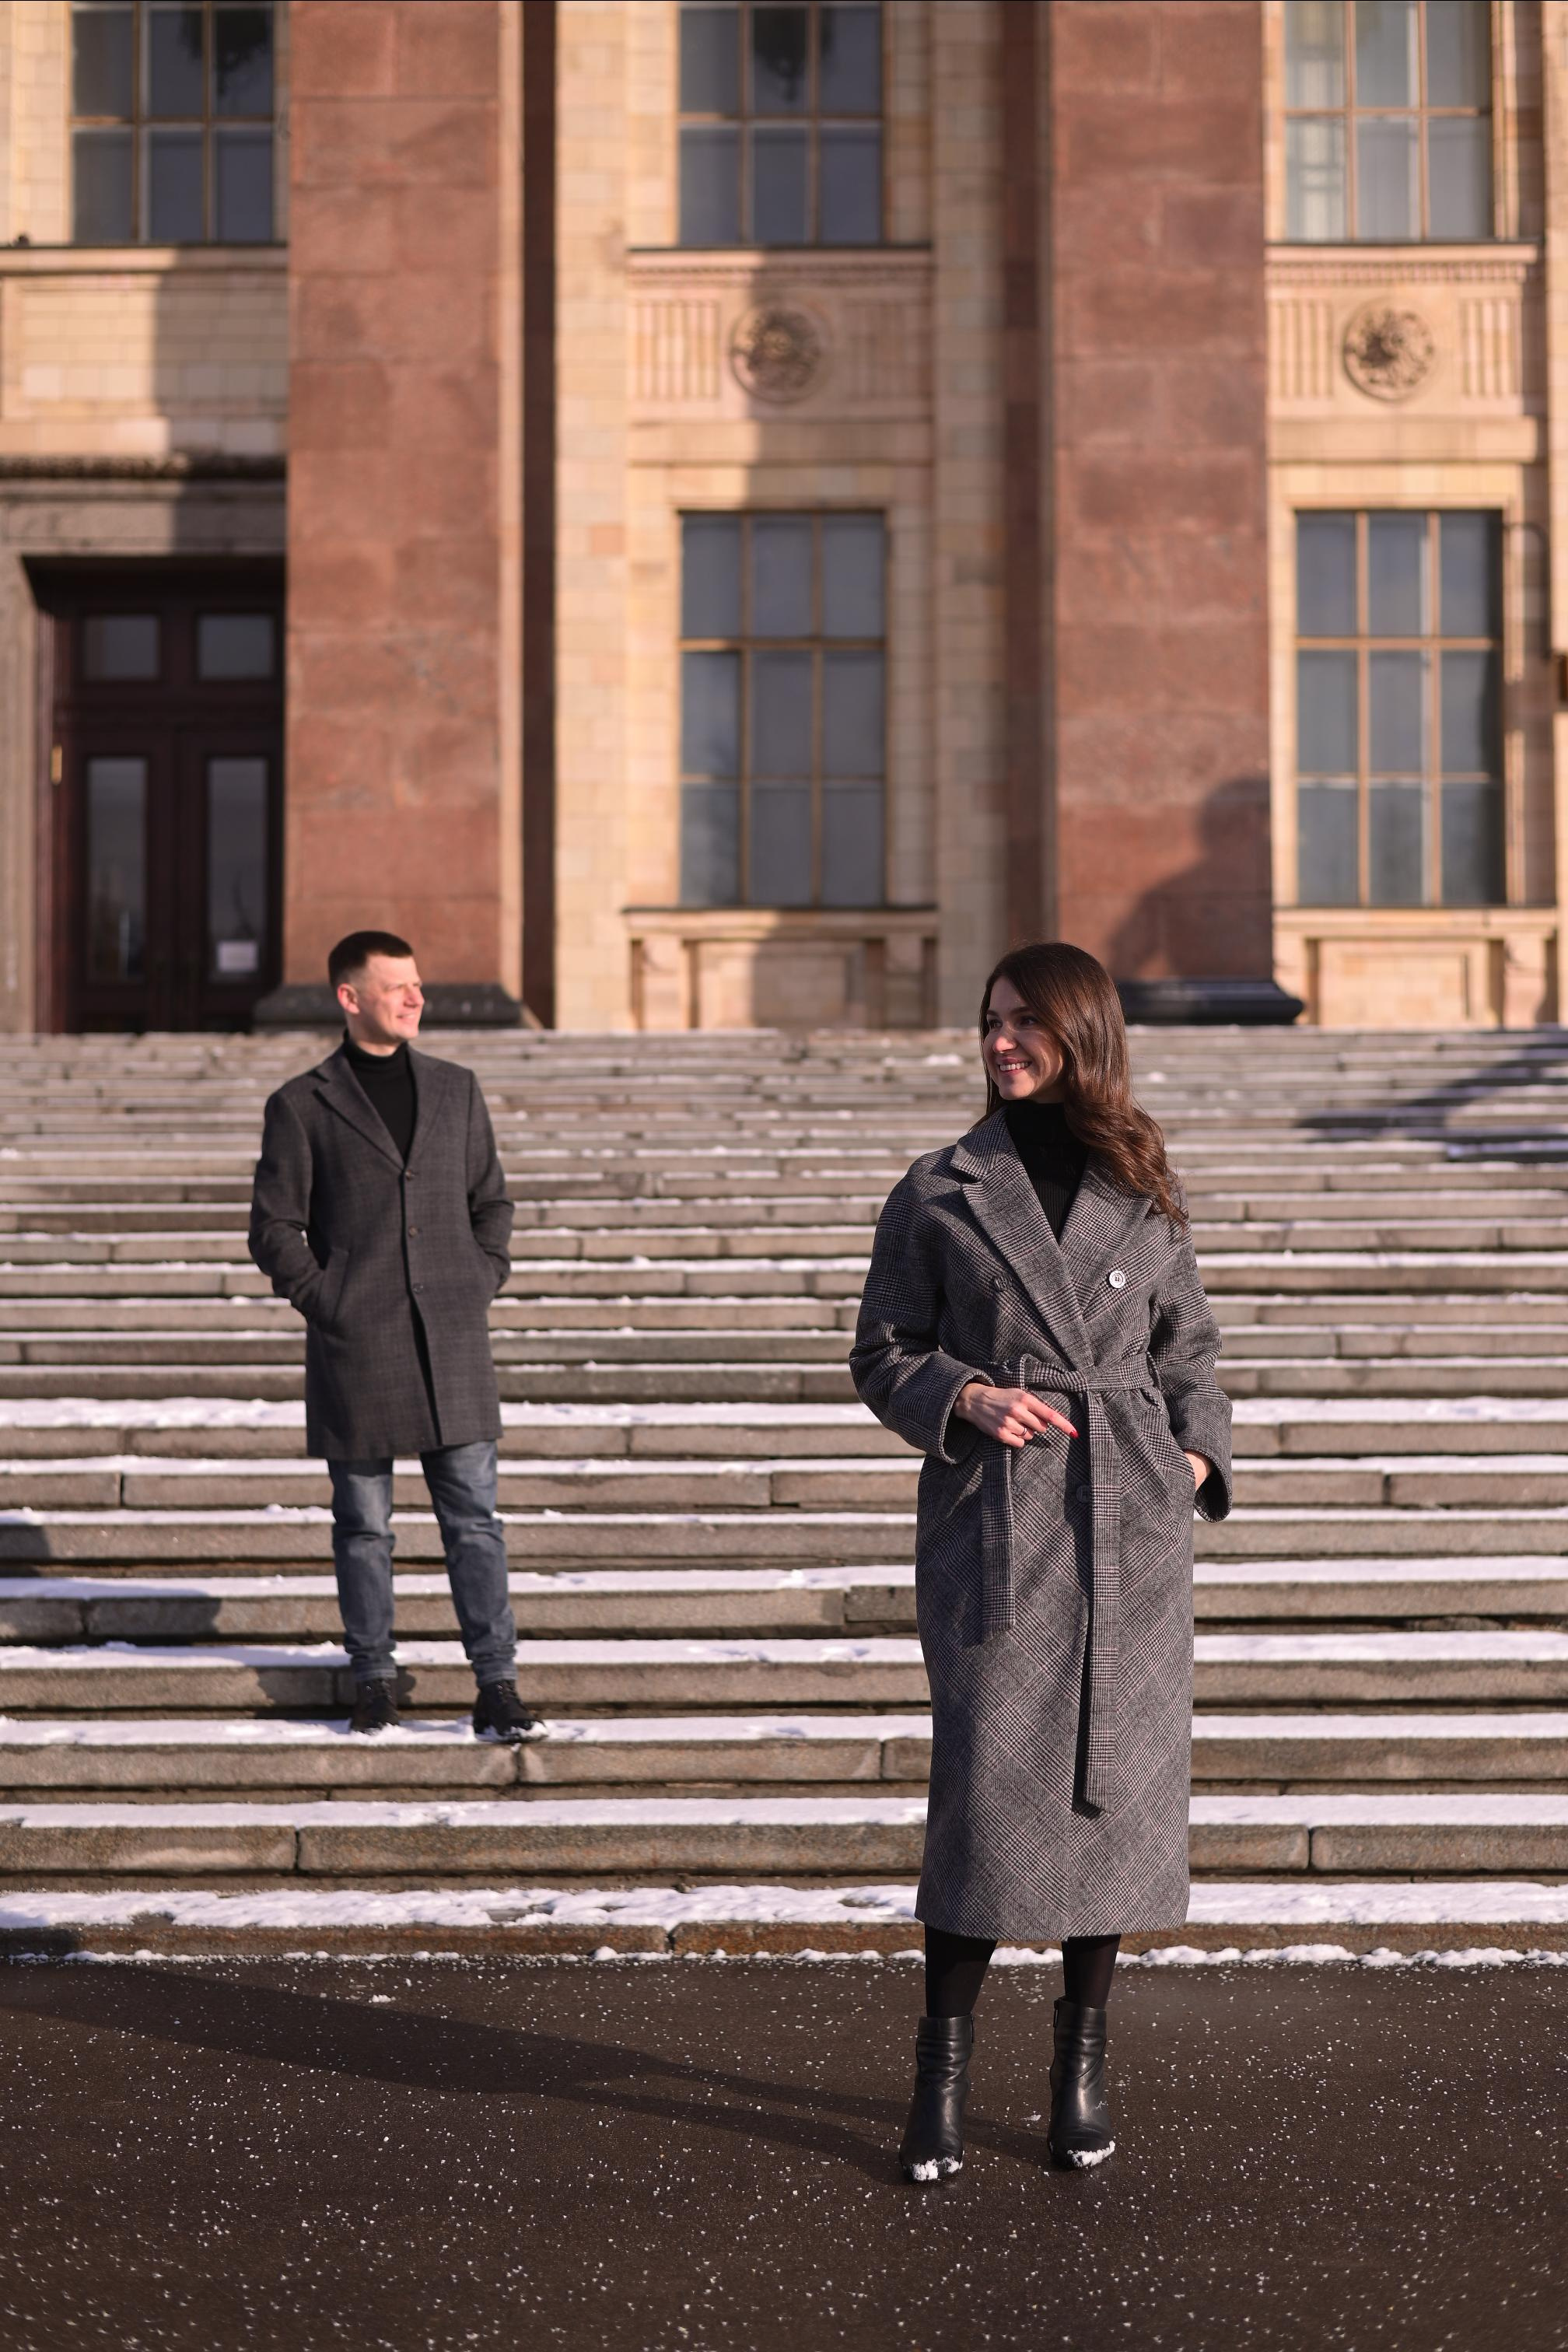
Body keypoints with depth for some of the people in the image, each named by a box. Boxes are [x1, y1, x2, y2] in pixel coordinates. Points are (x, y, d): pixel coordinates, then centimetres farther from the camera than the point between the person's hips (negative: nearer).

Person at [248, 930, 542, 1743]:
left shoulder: (456, 1089, 11)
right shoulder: (302, 1105, 1)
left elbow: (491, 1201, 18)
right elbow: (274, 1227, 3)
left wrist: (481, 1283, 5)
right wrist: (325, 1302, -6)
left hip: (453, 1341, 2)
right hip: (354, 1348, -2)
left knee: (473, 1517, 1)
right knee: (363, 1525, 6)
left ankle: (497, 1687, 4)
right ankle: (373, 1680, 19)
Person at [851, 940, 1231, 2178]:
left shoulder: (1144, 1196, 10)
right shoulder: (938, 1193, 4)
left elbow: (1190, 1349, 18)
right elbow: (884, 1354, 7)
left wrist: (1199, 1452, 2)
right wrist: (964, 1396, -11)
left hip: (1134, 1523, 2)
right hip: (994, 1525, -2)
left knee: (1116, 1781, 5)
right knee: (985, 1783, -5)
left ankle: (1084, 2058, 20)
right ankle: (945, 2064, 10)